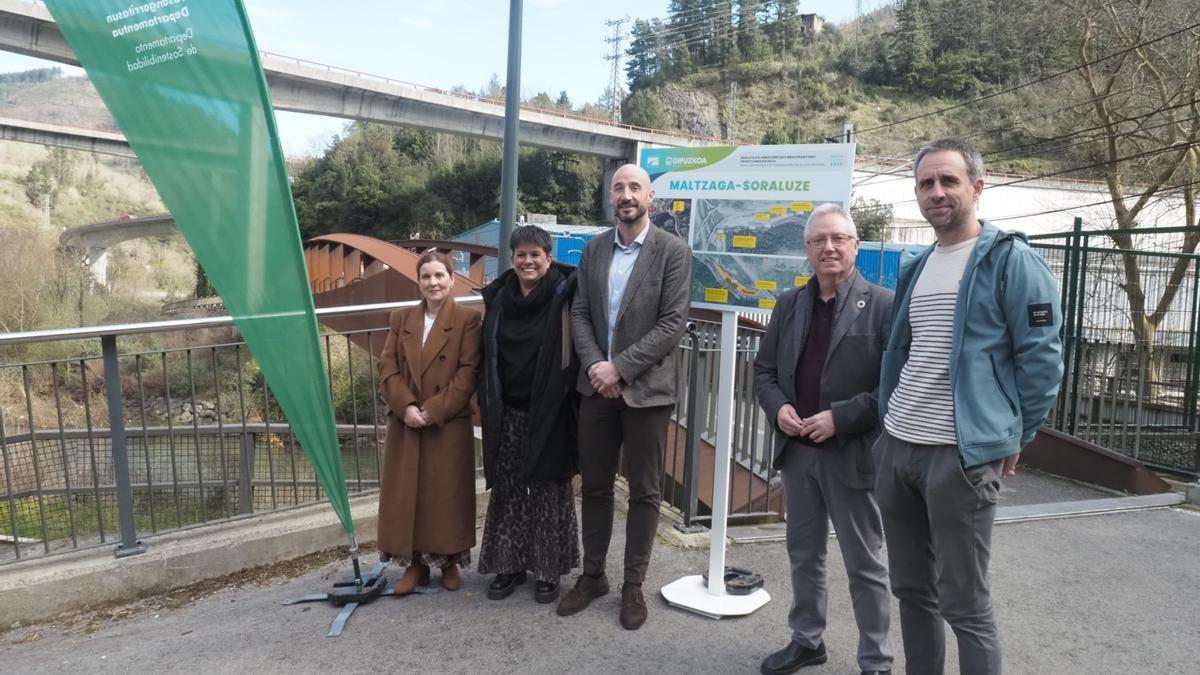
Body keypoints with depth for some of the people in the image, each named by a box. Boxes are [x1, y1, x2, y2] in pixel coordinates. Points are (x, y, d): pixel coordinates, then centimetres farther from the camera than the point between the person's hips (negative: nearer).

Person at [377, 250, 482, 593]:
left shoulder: (468, 319, -2)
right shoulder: (401, 319, 12)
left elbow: (469, 372, -8)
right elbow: (387, 368, 5)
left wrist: (434, 410, -13)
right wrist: (406, 406, -10)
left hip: (450, 425, -4)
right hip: (406, 424, 4)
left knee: (447, 495, 4)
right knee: (405, 495, 6)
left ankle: (449, 562, 20)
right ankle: (415, 563, 19)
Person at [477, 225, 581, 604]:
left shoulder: (562, 297, -8)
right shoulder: (498, 298, 5)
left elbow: (573, 352, -8)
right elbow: (487, 355, 12)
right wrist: (485, 402, 10)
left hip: (548, 413, -4)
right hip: (506, 413, 4)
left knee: (548, 492, 5)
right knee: (508, 491, 11)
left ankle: (548, 571, 19)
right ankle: (509, 566, 25)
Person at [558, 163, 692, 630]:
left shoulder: (673, 251, -6)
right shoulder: (593, 250, 8)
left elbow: (673, 323, -13)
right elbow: (579, 313, 6)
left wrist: (620, 367, -17)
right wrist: (594, 365, -11)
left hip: (645, 388, -4)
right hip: (597, 386, 4)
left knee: (643, 491, 7)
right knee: (594, 486, 13)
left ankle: (633, 585, 22)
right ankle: (592, 574, 29)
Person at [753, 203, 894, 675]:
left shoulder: (883, 305, -8)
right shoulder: (789, 304, 9)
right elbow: (763, 369, 13)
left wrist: (840, 417, -19)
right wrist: (778, 407, -7)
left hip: (852, 454, -5)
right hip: (796, 450, 5)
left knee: (864, 565, 8)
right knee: (803, 555, 18)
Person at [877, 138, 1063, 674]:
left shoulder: (1012, 261, -7)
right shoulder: (914, 270, 14)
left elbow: (1042, 358, -8)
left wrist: (1013, 438, -5)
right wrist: (891, 424, 15)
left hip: (963, 455, -7)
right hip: (896, 449, 7)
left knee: (964, 605, 2)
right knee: (911, 589, 17)